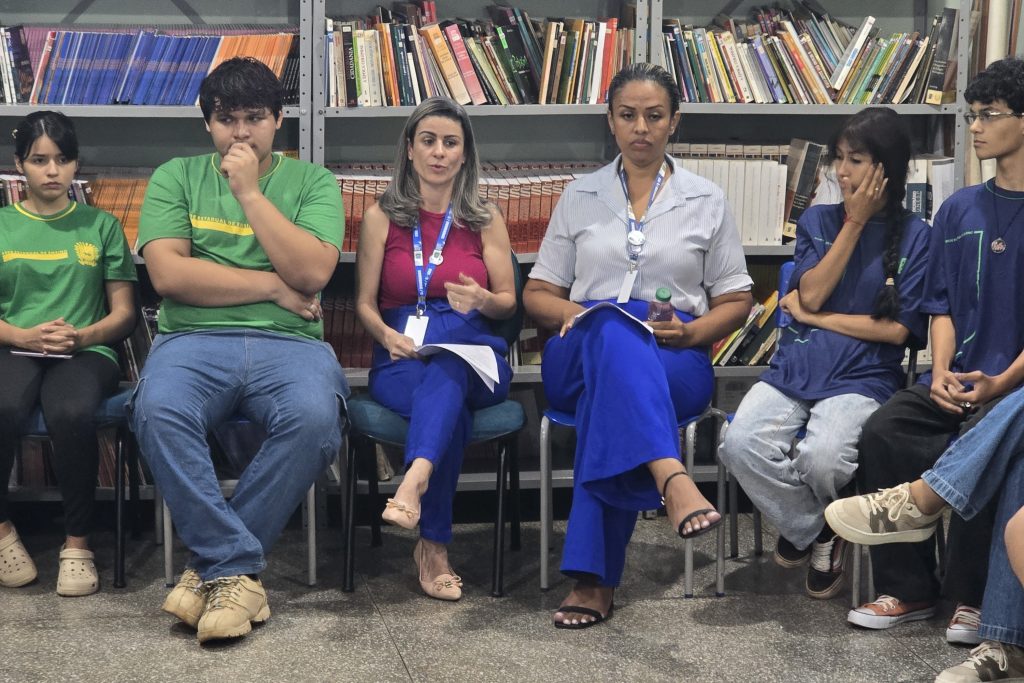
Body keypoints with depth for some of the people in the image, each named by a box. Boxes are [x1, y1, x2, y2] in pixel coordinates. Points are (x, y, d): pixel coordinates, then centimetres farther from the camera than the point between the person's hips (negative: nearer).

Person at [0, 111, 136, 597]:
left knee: (71, 413, -37)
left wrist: (81, 335, -10)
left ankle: (77, 543, -20)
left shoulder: (102, 226, 13)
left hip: (85, 352, 0)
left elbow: (124, 314, 9)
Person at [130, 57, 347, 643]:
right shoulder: (176, 178, 14)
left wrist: (251, 193, -5)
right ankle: (239, 570, -23)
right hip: (193, 339, 0)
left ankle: (216, 563, -18)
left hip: (289, 343, 0)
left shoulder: (312, 182, 13)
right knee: (158, 411, -35)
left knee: (315, 418, -35)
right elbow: (168, 274, -1)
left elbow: (312, 273, -5)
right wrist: (272, 286, -1)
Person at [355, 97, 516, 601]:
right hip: (401, 357, 0)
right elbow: (364, 302, 11)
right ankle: (434, 546, -41)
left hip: (475, 356, 0)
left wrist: (481, 300, -12)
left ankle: (414, 480, -64)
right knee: (450, 406, -38)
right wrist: (387, 335, -12)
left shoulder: (486, 220, 15)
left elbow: (508, 302, 13)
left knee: (446, 370, -40)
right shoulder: (381, 218, 13)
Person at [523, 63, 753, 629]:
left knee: (607, 392, -38)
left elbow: (736, 300, 14)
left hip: (676, 364, 0)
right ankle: (671, 478, -63)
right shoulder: (580, 197, 18)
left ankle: (593, 579, -44)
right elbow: (537, 293, 16)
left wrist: (691, 332, -7)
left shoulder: (705, 201, 16)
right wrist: (572, 312, -8)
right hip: (580, 356, 0)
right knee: (614, 331, -39)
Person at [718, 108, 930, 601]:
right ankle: (811, 530, 3)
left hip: (863, 376, -3)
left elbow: (899, 330, -3)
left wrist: (815, 316, -1)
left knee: (821, 455, -35)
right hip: (794, 368, 3)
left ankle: (817, 529, 6)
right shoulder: (818, 221, 14)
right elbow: (812, 294, -2)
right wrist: (855, 222, -3)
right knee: (741, 443, -28)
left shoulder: (915, 237, 4)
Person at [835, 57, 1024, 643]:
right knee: (882, 432, -21)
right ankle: (909, 589, -9)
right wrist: (941, 374, -7)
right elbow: (943, 306, 11)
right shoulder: (959, 210, 12)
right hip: (958, 379, 5)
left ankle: (973, 596, -10)